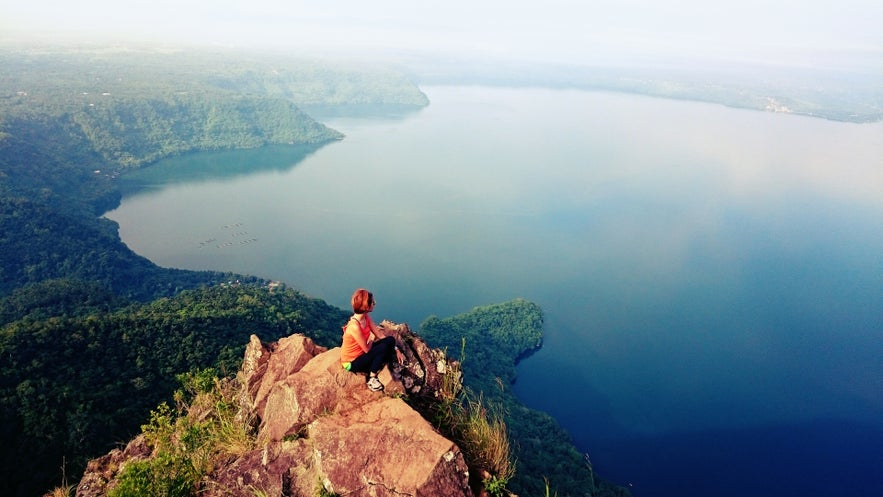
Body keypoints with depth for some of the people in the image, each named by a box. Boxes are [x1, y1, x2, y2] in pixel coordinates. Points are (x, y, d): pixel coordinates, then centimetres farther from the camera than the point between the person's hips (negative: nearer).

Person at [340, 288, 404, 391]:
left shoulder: (366, 317, -6)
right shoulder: (354, 326, -32)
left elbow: (379, 336, -1)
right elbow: (367, 349, -22)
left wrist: (396, 350, -6)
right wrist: (372, 340, -2)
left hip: (362, 353, 8)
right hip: (352, 362, -8)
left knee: (390, 340, -7)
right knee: (383, 348, -25)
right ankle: (372, 379, -11)